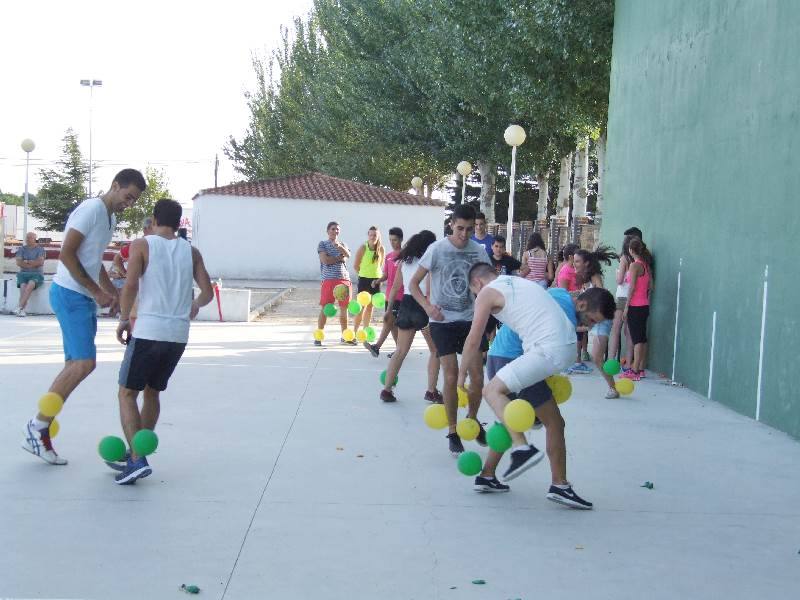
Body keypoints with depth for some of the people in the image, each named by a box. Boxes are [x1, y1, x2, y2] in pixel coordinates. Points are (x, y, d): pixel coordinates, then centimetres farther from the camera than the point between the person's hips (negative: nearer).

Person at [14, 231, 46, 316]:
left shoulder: (40, 249, 6)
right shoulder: (21, 249, 12)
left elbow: (41, 262, -8)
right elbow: (18, 262, -1)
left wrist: (26, 262, -5)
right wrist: (33, 263, -8)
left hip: (37, 274, -2)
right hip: (23, 273, 2)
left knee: (30, 284, -35)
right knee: (23, 286, -31)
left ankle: (19, 308, -42)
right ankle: (22, 310, -41)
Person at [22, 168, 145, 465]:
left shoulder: (111, 218, 16)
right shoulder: (91, 209, -13)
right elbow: (66, 254, -18)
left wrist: (113, 292, 15)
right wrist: (97, 291, -18)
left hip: (85, 298, 10)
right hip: (70, 294, -10)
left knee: (76, 365, 7)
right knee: (84, 363, -15)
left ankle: (39, 431, 12)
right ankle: (38, 427, -5)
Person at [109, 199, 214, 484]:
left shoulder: (142, 245, -1)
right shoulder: (191, 251, 11)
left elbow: (131, 285, -14)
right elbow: (208, 292, 8)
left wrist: (124, 319, -1)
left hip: (148, 331, -5)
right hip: (179, 335, 5)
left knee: (127, 393, 4)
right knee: (153, 393, 20)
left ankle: (137, 459, -9)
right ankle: (135, 456, 26)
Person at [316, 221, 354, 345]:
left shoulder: (342, 244, 17)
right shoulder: (322, 244, 4)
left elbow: (348, 255, -4)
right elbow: (325, 260, -11)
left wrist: (339, 247, -20)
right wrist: (340, 258, -2)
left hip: (344, 279, 4)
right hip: (329, 279, -4)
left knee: (344, 308, 8)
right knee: (325, 308, -5)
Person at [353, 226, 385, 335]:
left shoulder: (381, 249, -2)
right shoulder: (363, 248, -12)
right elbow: (356, 266, -4)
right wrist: (365, 273, 6)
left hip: (376, 280, 4)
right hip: (364, 279, -4)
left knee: (370, 307, 12)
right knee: (361, 307, -7)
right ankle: (354, 332, -1)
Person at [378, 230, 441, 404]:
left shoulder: (405, 261, 9)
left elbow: (395, 287, 12)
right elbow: (430, 290, -14)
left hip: (405, 305, 5)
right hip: (423, 307, -5)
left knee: (400, 351, 14)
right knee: (435, 350, 11)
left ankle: (387, 389, 8)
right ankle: (431, 392, 10)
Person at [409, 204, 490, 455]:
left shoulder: (478, 250, -1)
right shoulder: (437, 249, -9)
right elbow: (413, 283, -4)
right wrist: (428, 307, -19)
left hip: (470, 320, 3)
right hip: (442, 321, -3)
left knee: (477, 376, 2)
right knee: (451, 376, -7)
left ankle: (472, 420, 29)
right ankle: (453, 432, 8)